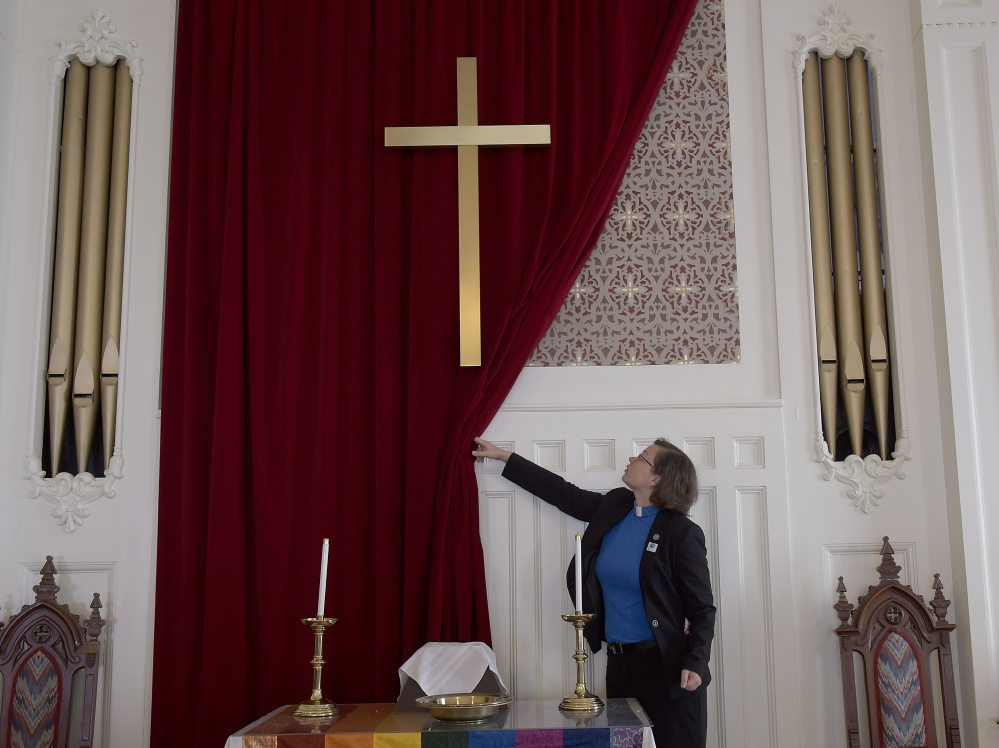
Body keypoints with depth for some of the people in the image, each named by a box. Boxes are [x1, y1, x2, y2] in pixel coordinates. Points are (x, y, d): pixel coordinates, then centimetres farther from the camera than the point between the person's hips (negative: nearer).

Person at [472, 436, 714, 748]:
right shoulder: (613, 507, 6)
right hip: (619, 662, 6)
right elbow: (562, 492, 15)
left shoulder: (682, 532, -11)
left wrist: (695, 663, -23)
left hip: (666, 665, -6)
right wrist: (502, 456, 20)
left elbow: (702, 607, -9)